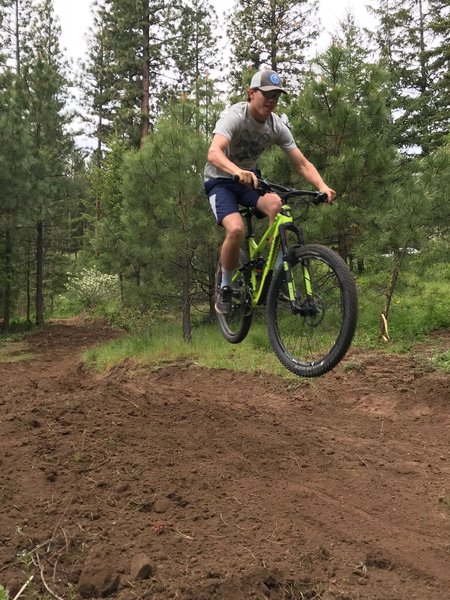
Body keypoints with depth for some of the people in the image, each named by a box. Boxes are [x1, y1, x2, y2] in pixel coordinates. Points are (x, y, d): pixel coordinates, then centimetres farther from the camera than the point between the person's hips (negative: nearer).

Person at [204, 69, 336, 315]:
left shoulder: (277, 126, -9)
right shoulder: (234, 116, -24)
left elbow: (302, 163, -10)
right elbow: (214, 154, -42)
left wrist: (322, 186, -30)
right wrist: (238, 171, -62)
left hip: (249, 177, 4)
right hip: (220, 180, -4)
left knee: (276, 205, -29)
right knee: (236, 230, -30)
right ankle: (225, 288, -5)